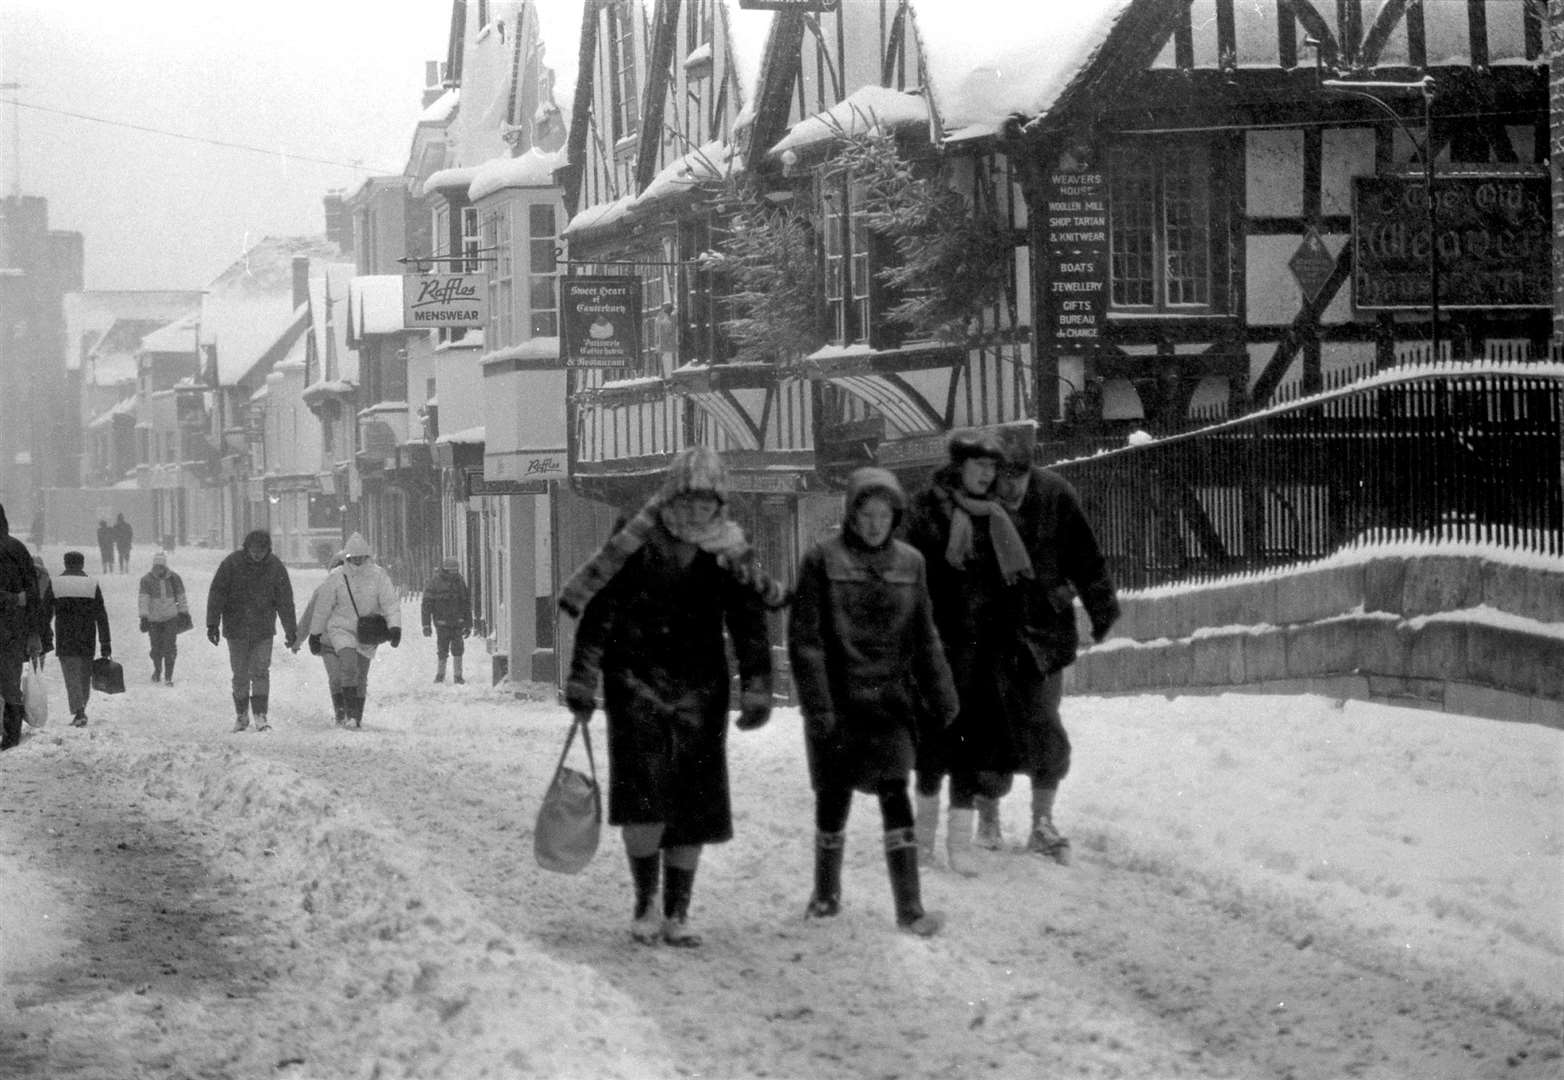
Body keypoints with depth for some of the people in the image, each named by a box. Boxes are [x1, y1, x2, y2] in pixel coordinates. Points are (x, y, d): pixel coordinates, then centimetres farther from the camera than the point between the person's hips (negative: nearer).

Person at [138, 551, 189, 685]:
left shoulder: (174, 578, -2)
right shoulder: (146, 580, -7)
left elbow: (181, 597, 9)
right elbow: (143, 599, -12)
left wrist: (185, 613, 13)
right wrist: (143, 617, -19)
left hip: (171, 618, 0)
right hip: (153, 619, 0)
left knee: (170, 647, -8)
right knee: (156, 648, 8)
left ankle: (168, 676, -3)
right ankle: (157, 670, 34)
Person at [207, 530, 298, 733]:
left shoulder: (275, 567, -4)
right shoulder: (231, 563, -9)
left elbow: (285, 600, 2)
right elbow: (217, 594, -7)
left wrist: (291, 630, 2)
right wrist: (212, 624, -11)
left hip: (263, 630, 0)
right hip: (236, 628, 0)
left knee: (261, 672, -8)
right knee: (240, 675, 5)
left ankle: (260, 715, -6)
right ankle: (241, 715, 18)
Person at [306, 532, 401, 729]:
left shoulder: (378, 576, -5)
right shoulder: (336, 578, -4)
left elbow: (390, 602, -9)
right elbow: (323, 607, 4)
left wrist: (395, 627, -23)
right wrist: (315, 634, 8)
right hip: (342, 629, -1)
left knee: (361, 675, 7)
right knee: (348, 665, -22)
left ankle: (357, 717, 19)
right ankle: (350, 713, -21)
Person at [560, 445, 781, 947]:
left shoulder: (729, 553, 0)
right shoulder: (635, 545, -8)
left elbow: (750, 627, 6)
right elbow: (596, 613, -5)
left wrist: (756, 690, -1)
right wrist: (582, 683, -6)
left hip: (699, 690, 3)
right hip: (636, 684, -3)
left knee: (694, 805, 1)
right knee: (643, 796, -15)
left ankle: (676, 914, 11)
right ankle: (645, 904, 1)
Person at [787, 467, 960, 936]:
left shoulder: (909, 563, 6)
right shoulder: (823, 560, -5)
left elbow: (925, 639, 13)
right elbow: (804, 638, -7)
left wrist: (942, 699, 12)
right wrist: (817, 705, -13)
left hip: (891, 700, 2)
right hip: (838, 701, -2)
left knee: (894, 796, -8)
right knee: (835, 797, 9)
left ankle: (909, 908, -10)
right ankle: (827, 893, 30)